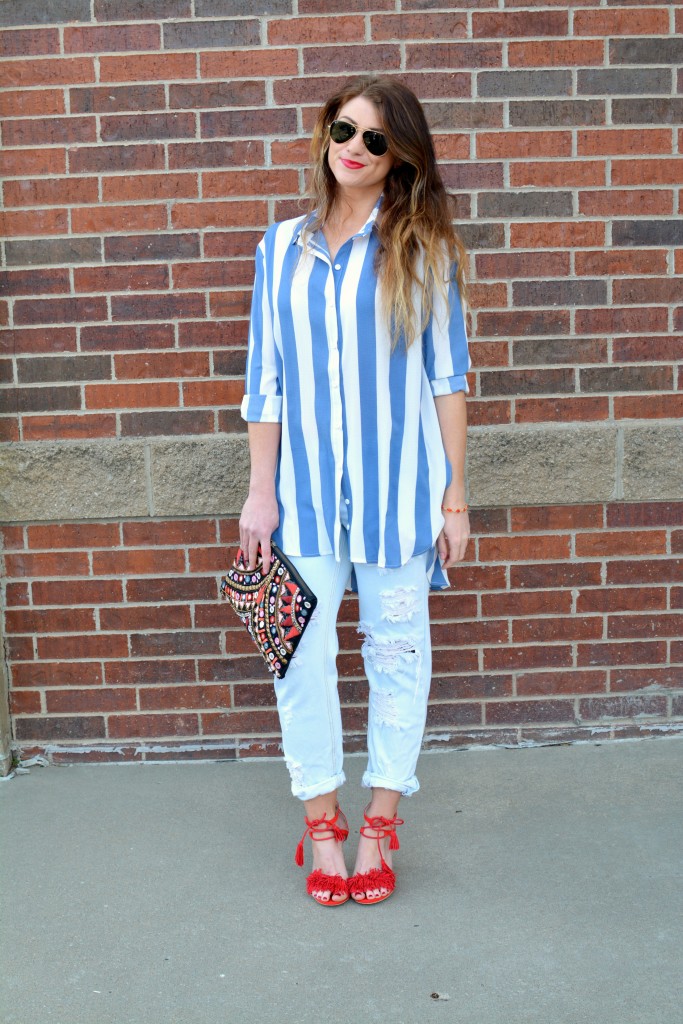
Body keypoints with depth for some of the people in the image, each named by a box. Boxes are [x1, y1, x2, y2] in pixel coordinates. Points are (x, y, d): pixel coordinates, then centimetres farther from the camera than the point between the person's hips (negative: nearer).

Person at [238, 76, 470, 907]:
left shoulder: (422, 247, 2)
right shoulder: (282, 246, 7)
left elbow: (446, 375, 0)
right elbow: (265, 377, 6)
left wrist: (454, 495, -3)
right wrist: (260, 490, 2)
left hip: (397, 481, -1)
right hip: (306, 483, 2)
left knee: (397, 650, 7)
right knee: (301, 653, 2)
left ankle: (380, 823, 24)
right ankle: (321, 822, 21)